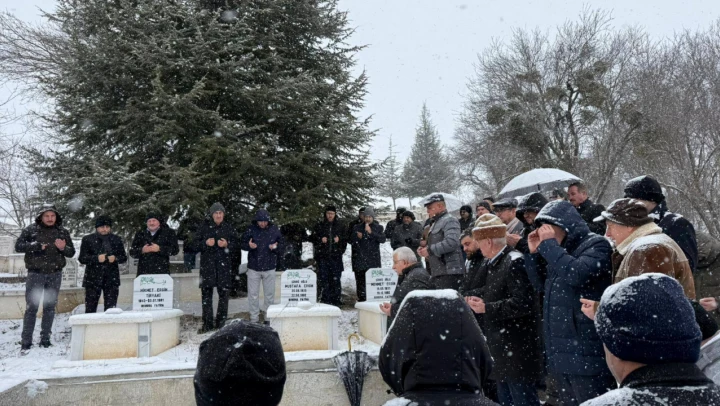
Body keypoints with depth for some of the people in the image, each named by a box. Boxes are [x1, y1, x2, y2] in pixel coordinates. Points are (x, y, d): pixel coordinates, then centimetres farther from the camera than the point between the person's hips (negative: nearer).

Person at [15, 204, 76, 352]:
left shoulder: (63, 232, 7)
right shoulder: (31, 230, 1)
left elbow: (71, 252, 8)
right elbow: (18, 246, -6)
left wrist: (63, 248, -14)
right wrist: (37, 246, -18)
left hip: (55, 274, 3)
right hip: (36, 273, -3)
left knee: (50, 307, 8)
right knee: (31, 307, -3)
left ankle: (45, 339, 17)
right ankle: (26, 342, 3)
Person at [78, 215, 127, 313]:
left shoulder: (117, 240, 10)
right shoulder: (87, 239, 4)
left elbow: (124, 257, 12)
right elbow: (81, 258, -1)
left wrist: (115, 258, -9)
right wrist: (96, 258, -17)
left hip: (111, 278, 2)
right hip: (93, 278, -2)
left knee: (111, 308, 0)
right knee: (90, 308, 0)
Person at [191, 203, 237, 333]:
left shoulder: (228, 228, 8)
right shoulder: (204, 227, 6)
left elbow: (236, 243, 10)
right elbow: (195, 245, 6)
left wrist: (227, 245, -9)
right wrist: (205, 243, -12)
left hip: (224, 264, 0)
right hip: (207, 264, 0)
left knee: (224, 293, 2)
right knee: (206, 293, 0)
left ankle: (221, 322, 12)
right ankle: (207, 324, 7)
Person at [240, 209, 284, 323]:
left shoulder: (274, 229, -2)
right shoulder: (251, 229, -5)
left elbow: (282, 244, 4)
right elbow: (242, 244, 1)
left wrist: (276, 247, -18)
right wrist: (249, 246, -21)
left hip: (269, 268, 0)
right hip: (253, 268, 0)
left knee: (269, 294, 11)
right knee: (253, 294, 7)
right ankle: (254, 318, 19)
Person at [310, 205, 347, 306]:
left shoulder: (340, 226, 11)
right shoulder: (319, 226, 9)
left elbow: (346, 238, 15)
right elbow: (312, 238, 10)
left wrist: (339, 239, -4)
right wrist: (320, 239, -7)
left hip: (336, 256, 0)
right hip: (322, 256, 0)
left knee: (335, 279, -2)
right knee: (323, 279, -4)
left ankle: (336, 299, 5)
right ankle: (324, 300, 1)